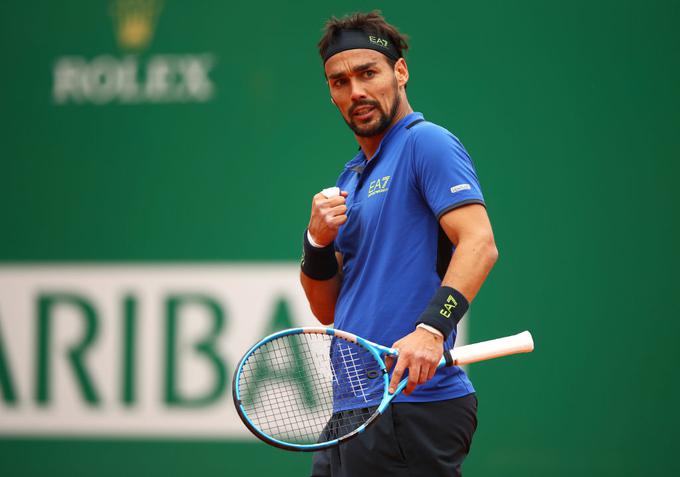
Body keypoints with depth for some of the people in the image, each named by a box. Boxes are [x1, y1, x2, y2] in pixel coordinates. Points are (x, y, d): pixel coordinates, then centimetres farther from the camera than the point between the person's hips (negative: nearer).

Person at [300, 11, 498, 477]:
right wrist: (319, 242, 1)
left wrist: (431, 328, -34)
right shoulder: (353, 176, 21)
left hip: (410, 405, -9)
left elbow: (479, 244, -20)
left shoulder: (427, 143, -6)